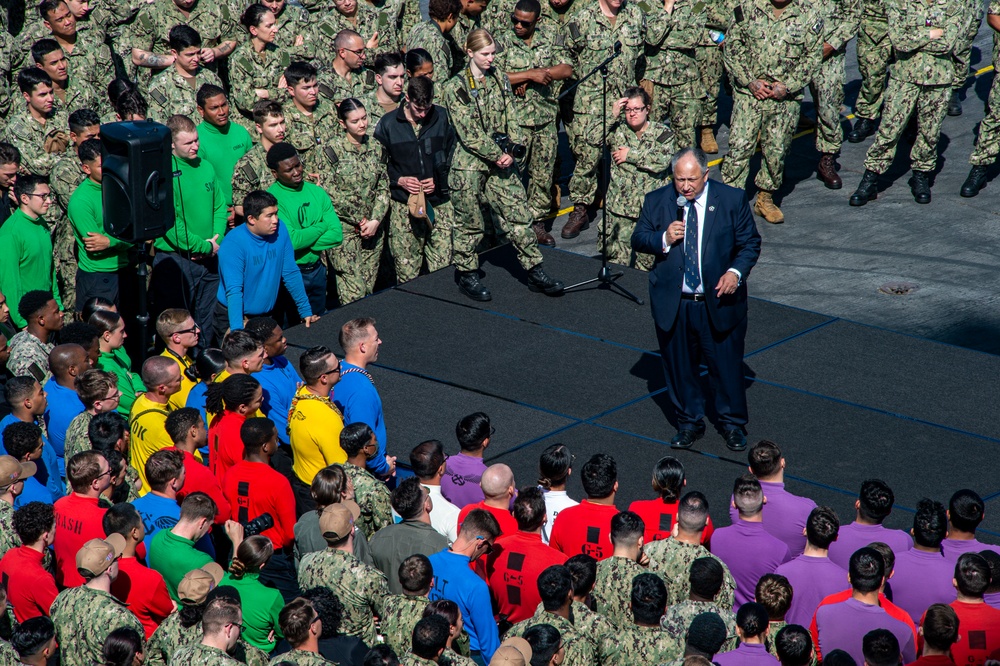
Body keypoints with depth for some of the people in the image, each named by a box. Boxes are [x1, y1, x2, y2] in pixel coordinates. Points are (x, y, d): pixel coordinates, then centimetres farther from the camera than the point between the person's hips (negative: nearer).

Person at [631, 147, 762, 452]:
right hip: (672, 302, 1)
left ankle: (733, 424, 28)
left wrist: (736, 272, -17)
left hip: (718, 300, -1)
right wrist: (664, 239, -19)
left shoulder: (732, 200, -6)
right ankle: (689, 423, 31)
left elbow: (750, 242, 1)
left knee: (727, 364, 9)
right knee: (679, 366, 12)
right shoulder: (656, 201, -3)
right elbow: (638, 240, 2)